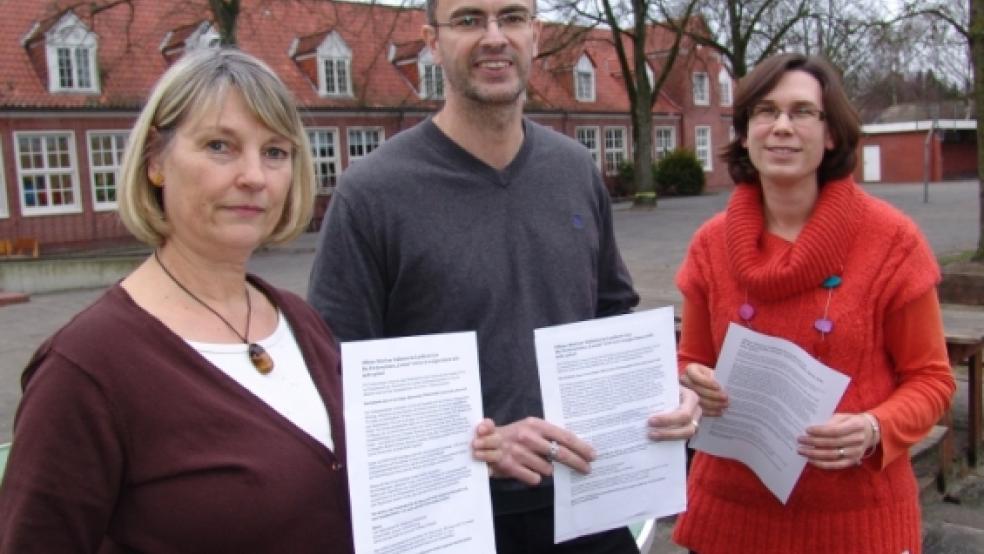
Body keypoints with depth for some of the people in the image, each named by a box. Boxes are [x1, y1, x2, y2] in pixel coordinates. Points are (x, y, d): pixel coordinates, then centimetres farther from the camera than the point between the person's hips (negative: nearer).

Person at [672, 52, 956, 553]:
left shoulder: (891, 240, -8)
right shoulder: (712, 243, -2)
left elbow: (930, 378, -1)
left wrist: (875, 430, -19)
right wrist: (694, 387, -13)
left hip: (856, 513, -2)